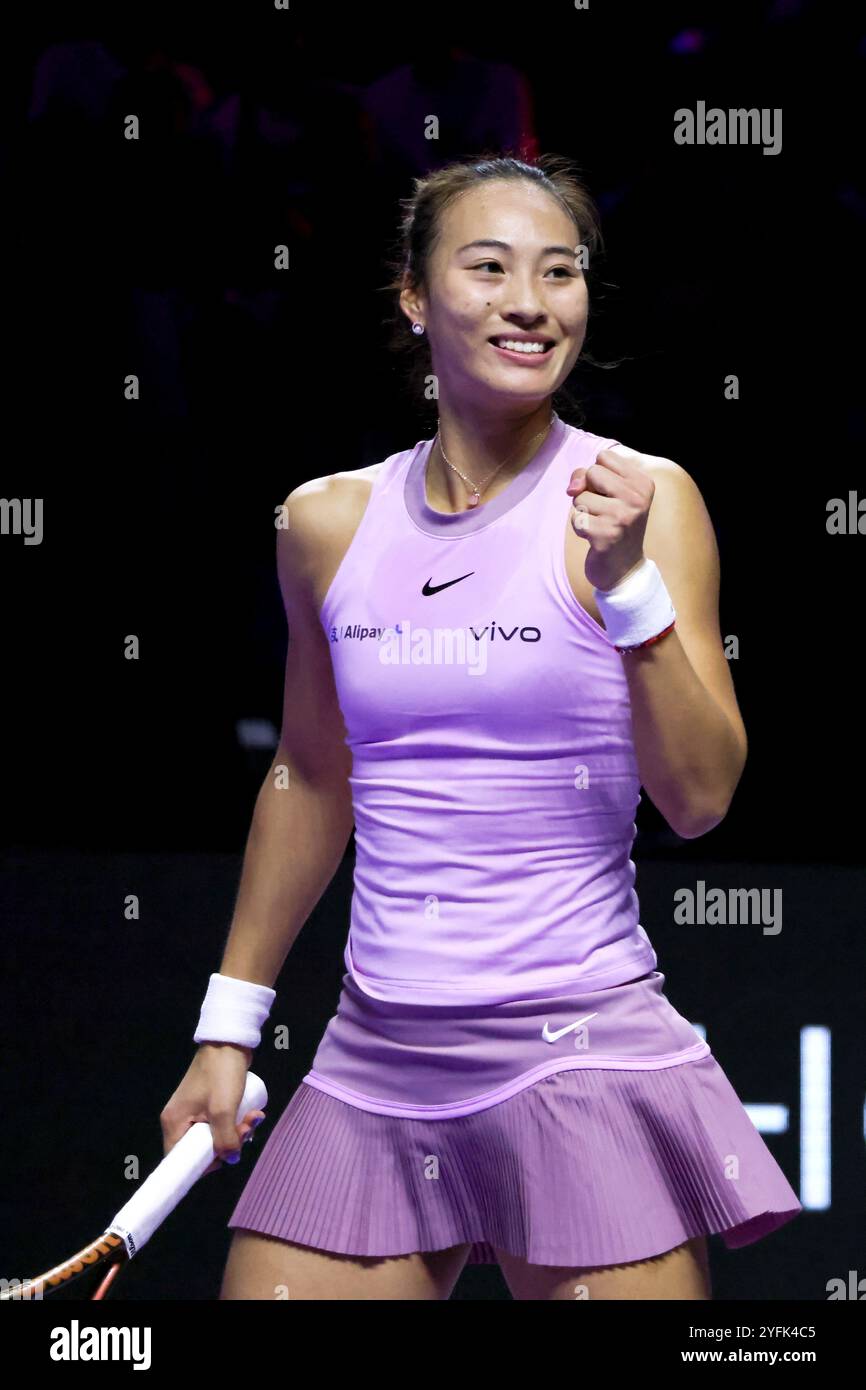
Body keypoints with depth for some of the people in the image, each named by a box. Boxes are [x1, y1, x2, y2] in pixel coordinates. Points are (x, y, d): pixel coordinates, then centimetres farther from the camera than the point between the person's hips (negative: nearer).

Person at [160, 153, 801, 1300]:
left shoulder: (644, 501, -4)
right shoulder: (328, 522, 7)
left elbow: (699, 798, -9)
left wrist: (628, 586, -21)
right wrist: (229, 1027, 21)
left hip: (580, 1054, -4)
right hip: (373, 1068, 4)